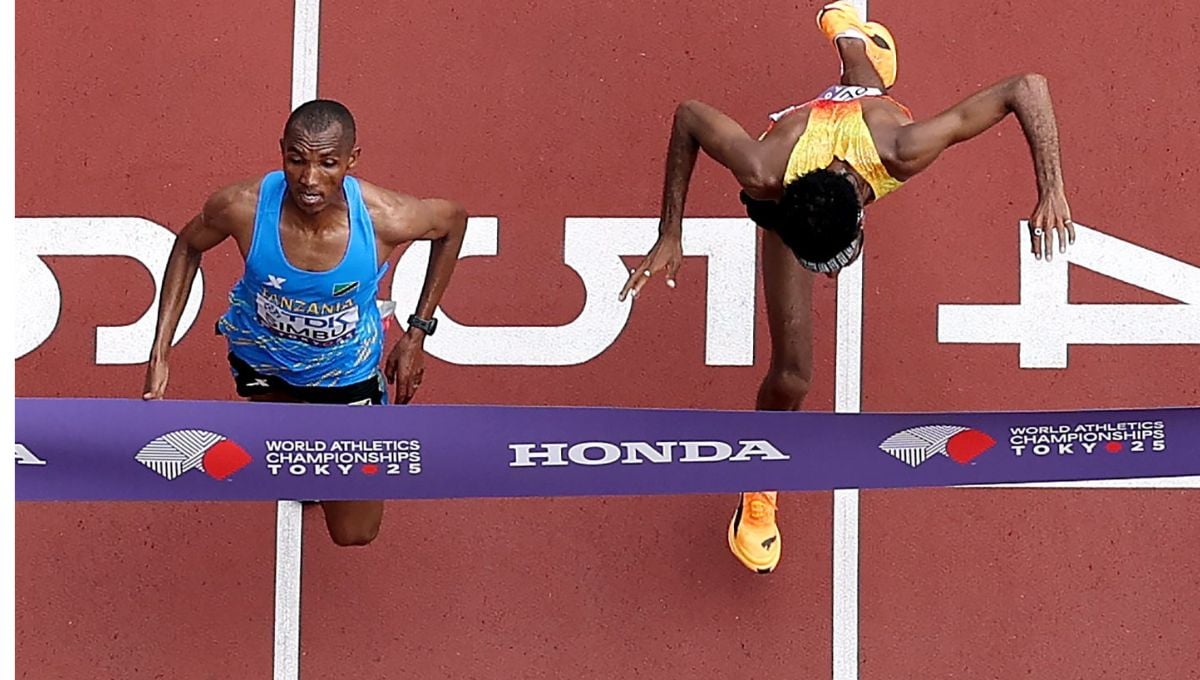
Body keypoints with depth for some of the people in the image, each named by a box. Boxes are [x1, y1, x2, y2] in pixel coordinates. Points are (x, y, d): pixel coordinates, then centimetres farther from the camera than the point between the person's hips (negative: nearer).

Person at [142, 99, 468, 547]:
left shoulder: (385, 219, -37)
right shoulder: (241, 207, -35)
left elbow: (453, 220, -13)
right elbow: (188, 246, -10)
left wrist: (418, 333, -9)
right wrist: (159, 354, -14)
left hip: (345, 370, -1)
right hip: (260, 357, 1)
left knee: (354, 533, 12)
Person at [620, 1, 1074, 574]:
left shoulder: (902, 150, -51)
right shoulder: (766, 173, -49)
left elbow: (1027, 87, -44)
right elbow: (689, 114, -29)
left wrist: (1051, 191, -51)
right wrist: (669, 236, -27)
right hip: (788, 196, -1)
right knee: (791, 376, -7)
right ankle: (759, 490, 20)